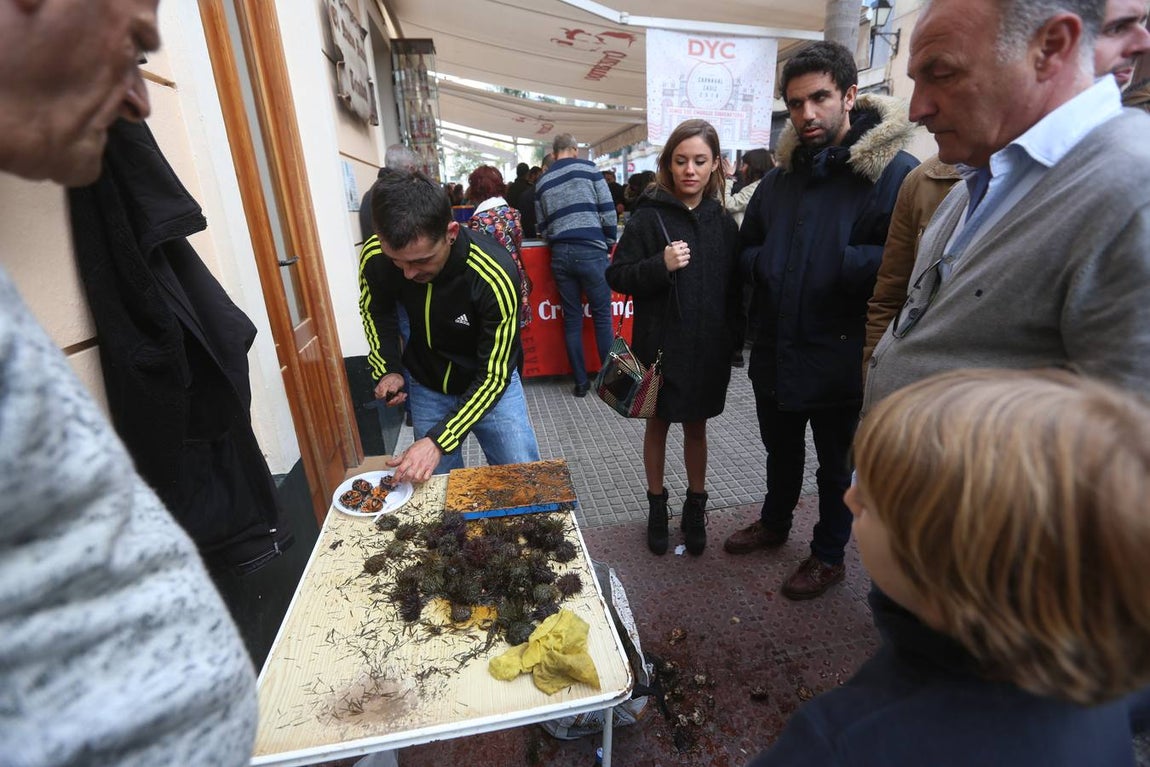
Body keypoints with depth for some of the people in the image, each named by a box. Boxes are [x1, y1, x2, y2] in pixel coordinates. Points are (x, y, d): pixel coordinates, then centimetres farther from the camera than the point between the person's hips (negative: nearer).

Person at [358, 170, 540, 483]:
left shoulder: (495, 275, -33)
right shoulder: (374, 257, -21)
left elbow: (493, 375, -26)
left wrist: (439, 441, -31)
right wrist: (388, 370, -10)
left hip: (492, 381, -2)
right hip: (427, 387, 3)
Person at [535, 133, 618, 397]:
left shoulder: (542, 182, 15)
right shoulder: (588, 168, 3)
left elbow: (542, 226, 14)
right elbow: (608, 211, -2)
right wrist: (609, 243, 10)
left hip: (560, 254, 4)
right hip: (590, 251, -3)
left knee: (572, 319, 8)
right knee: (602, 316, 6)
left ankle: (581, 382, 13)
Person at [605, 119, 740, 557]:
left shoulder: (723, 222, 3)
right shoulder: (649, 217, -6)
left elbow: (734, 287, 9)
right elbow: (617, 277, -9)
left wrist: (733, 340, 3)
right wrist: (661, 266, -24)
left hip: (708, 347, 3)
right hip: (661, 345, -2)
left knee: (696, 425, 15)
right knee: (659, 423, 13)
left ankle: (695, 508, 33)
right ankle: (657, 506, 32)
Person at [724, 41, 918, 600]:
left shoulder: (894, 172, -12)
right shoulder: (779, 179, 8)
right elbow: (747, 250, 14)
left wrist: (839, 264, -25)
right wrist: (768, 266, -6)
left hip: (840, 358, -5)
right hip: (776, 351, 6)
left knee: (836, 466, 15)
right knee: (781, 453, 25)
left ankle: (829, 555, 38)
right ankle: (774, 523, 49)